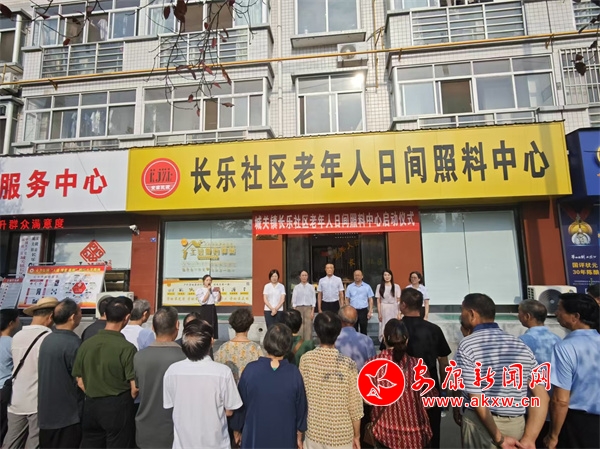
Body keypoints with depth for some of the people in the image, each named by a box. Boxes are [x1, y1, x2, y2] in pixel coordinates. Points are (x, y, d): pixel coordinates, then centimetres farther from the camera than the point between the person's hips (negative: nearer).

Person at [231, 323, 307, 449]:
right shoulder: (294, 373, -17)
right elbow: (301, 407, -5)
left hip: (255, 436, 0)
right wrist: (299, 435, 11)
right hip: (285, 438, 0)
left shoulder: (251, 370, -18)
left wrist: (237, 429, 11)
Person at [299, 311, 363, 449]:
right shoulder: (348, 364, -21)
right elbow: (355, 405, -12)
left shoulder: (306, 359, -14)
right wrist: (357, 435, 3)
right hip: (341, 435, -2)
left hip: (313, 432, 2)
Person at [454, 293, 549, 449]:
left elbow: (476, 398, -18)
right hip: (517, 425, 5)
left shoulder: (467, 345, -14)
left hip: (481, 425, -5)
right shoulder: (521, 345, 2)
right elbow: (541, 396, -2)